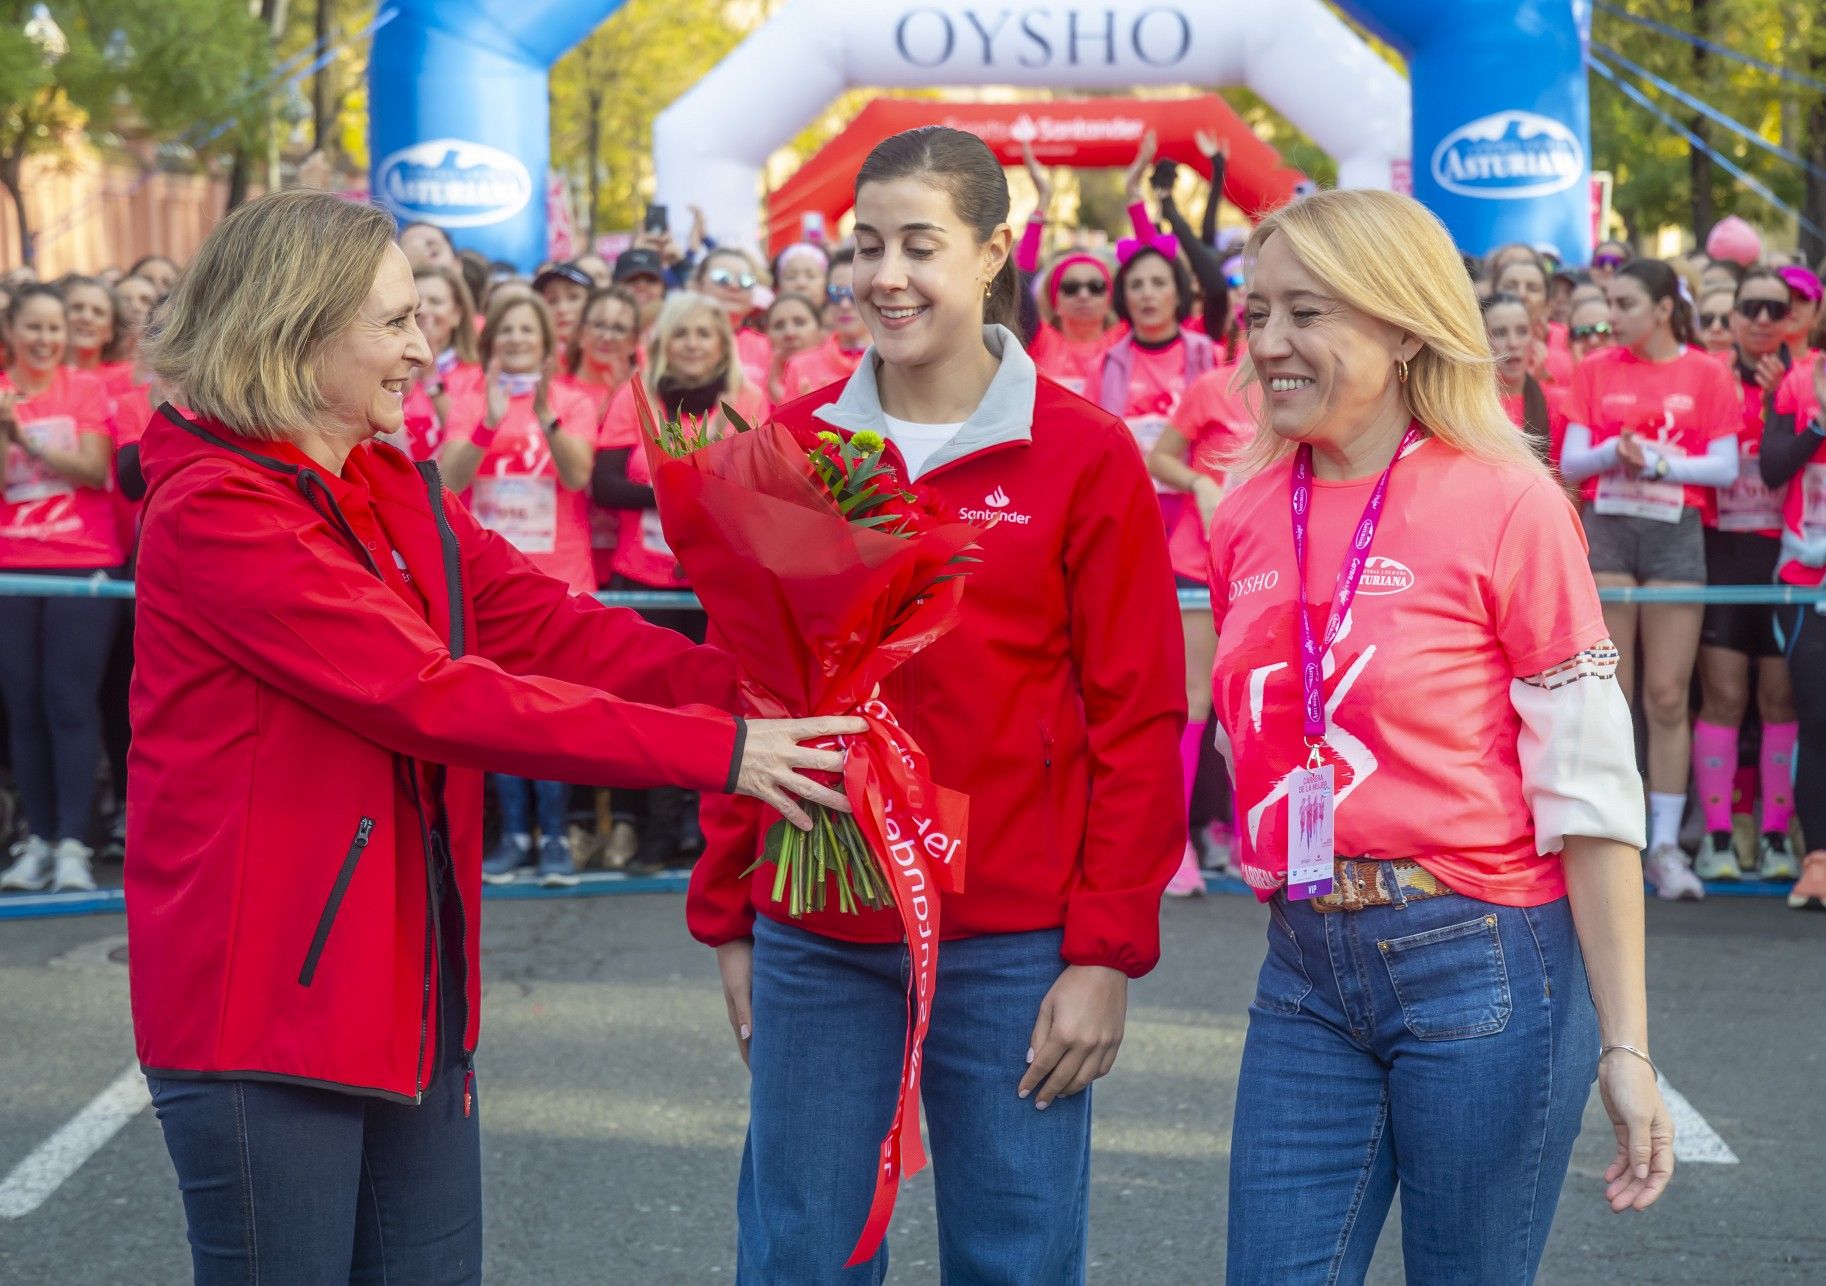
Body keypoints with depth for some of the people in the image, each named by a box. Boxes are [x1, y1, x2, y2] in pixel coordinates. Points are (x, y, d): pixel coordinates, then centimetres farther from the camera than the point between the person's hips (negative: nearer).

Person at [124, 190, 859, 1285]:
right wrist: (715, 750, -23)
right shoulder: (213, 516, -16)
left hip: (415, 989, 8)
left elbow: (559, 630, 3)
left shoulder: (404, 498, 12)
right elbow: (436, 698, -22)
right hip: (265, 998, -8)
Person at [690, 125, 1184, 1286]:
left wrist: (1108, 952, -8)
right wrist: (728, 916, 8)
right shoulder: (791, 449, 6)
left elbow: (1137, 722, -4)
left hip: (1011, 948, -2)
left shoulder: (1086, 459, -3)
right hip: (816, 940, 3)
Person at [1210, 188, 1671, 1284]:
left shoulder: (1504, 503, -9)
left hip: (1482, 965, -5)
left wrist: (1625, 1044, -12)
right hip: (1307, 972, 5)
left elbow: (1589, 790, -10)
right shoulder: (1249, 516, 6)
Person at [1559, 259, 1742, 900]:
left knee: (1668, 696, -2)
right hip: (1605, 529, 1)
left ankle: (1665, 844, 5)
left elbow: (1725, 467, -2)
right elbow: (1569, 463, 4)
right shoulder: (1595, 371, 8)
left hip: (1676, 534, -1)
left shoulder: (1707, 374, 3)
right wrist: (1614, 454, -15)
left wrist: (1658, 462, -14)